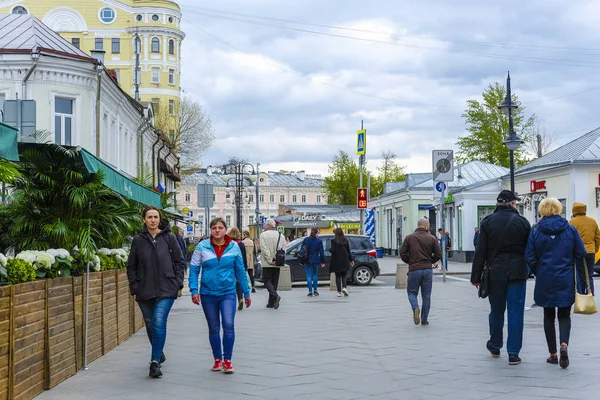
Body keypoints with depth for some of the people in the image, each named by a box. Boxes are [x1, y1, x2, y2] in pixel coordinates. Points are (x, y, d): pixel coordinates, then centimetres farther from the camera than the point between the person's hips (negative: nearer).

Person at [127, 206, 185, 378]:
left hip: (166, 290, -3)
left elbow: (179, 261, 7)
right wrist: (134, 286, 3)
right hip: (145, 291, 3)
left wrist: (178, 282, -1)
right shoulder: (138, 240, 4)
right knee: (150, 324, 13)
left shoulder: (169, 238, 1)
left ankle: (155, 362, -17)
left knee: (159, 322, -17)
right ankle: (159, 354, 36)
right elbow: (131, 266, 10)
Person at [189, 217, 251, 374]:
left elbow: (240, 271, 5)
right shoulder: (202, 246, -5)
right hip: (208, 293, 1)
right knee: (213, 329, 11)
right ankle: (217, 359, 25)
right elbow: (194, 269, -1)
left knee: (228, 325, -14)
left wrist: (246, 293, 8)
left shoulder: (234, 247, -2)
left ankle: (227, 360, -2)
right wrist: (194, 290, -11)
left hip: (228, 293, -1)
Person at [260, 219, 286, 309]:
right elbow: (283, 249, 5)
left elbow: (264, 249, -15)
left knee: (267, 281, 2)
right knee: (274, 282, 12)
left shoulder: (263, 235, -8)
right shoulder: (281, 236, 9)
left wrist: (270, 260, -12)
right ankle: (271, 303, 14)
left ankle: (275, 296, -22)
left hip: (267, 264, -5)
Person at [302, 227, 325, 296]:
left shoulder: (306, 240, -1)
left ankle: (310, 291, -6)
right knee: (315, 274, 18)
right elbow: (321, 252, -1)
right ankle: (315, 290, 17)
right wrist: (322, 261, 5)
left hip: (307, 260, 0)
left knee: (309, 276, 1)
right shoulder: (319, 241, -3)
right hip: (315, 260, 0)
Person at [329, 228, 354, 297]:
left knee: (338, 276, 7)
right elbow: (348, 251, 5)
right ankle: (344, 287, -13)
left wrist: (329, 249, 9)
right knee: (343, 276, 11)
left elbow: (333, 250, -14)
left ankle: (339, 291, 3)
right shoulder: (346, 241, 3)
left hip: (336, 261, -2)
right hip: (344, 261, 2)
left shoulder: (333, 241, -7)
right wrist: (351, 260, 11)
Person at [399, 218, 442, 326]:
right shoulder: (432, 238, 1)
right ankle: (424, 320, 12)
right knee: (426, 295, 10)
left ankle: (415, 307, -17)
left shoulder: (409, 237, 1)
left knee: (412, 292, 13)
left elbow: (402, 253, -3)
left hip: (414, 269, -1)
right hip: (428, 269, 1)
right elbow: (438, 254, 0)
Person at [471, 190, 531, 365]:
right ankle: (513, 353, -1)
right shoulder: (522, 222, -1)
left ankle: (495, 345, 32)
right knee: (515, 312, 1)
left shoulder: (487, 222, 0)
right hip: (517, 272, -1)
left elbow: (480, 252, -2)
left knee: (496, 310, 16)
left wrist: (476, 276, 1)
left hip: (496, 273, 1)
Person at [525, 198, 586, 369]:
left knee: (549, 316, 13)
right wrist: (576, 274, 14)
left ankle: (553, 354, 15)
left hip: (545, 281, 0)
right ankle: (564, 344, -18)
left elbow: (529, 258, -5)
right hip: (566, 281, 0)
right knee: (564, 315, 9)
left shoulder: (536, 231, -5)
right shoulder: (570, 230, -4)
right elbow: (581, 254, -2)